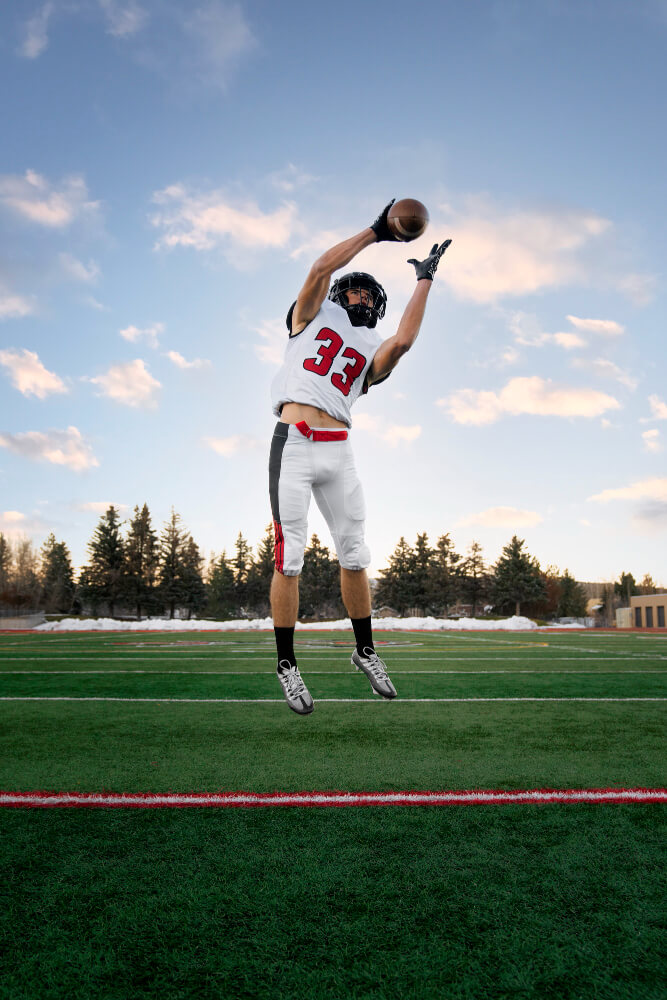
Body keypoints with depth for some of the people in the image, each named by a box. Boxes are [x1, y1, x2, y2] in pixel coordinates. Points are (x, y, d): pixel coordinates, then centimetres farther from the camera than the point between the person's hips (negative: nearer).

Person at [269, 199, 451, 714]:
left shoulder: (372, 350, 20)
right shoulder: (313, 315, 17)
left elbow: (405, 339, -1)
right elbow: (322, 268, 3)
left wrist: (425, 279, 10)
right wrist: (375, 232, 6)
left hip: (338, 452, 3)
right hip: (294, 443, -3)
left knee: (354, 556, 5)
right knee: (289, 558, -5)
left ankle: (365, 650, 20)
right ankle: (287, 663, 5)